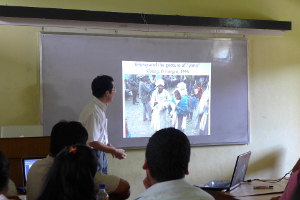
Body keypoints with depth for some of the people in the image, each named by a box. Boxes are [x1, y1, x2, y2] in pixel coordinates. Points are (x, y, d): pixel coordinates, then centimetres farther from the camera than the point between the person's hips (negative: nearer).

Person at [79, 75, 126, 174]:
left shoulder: (100, 108, 2)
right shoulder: (93, 112, -27)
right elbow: (93, 142, -26)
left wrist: (110, 147, 8)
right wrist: (114, 151, -16)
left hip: (100, 153, 9)